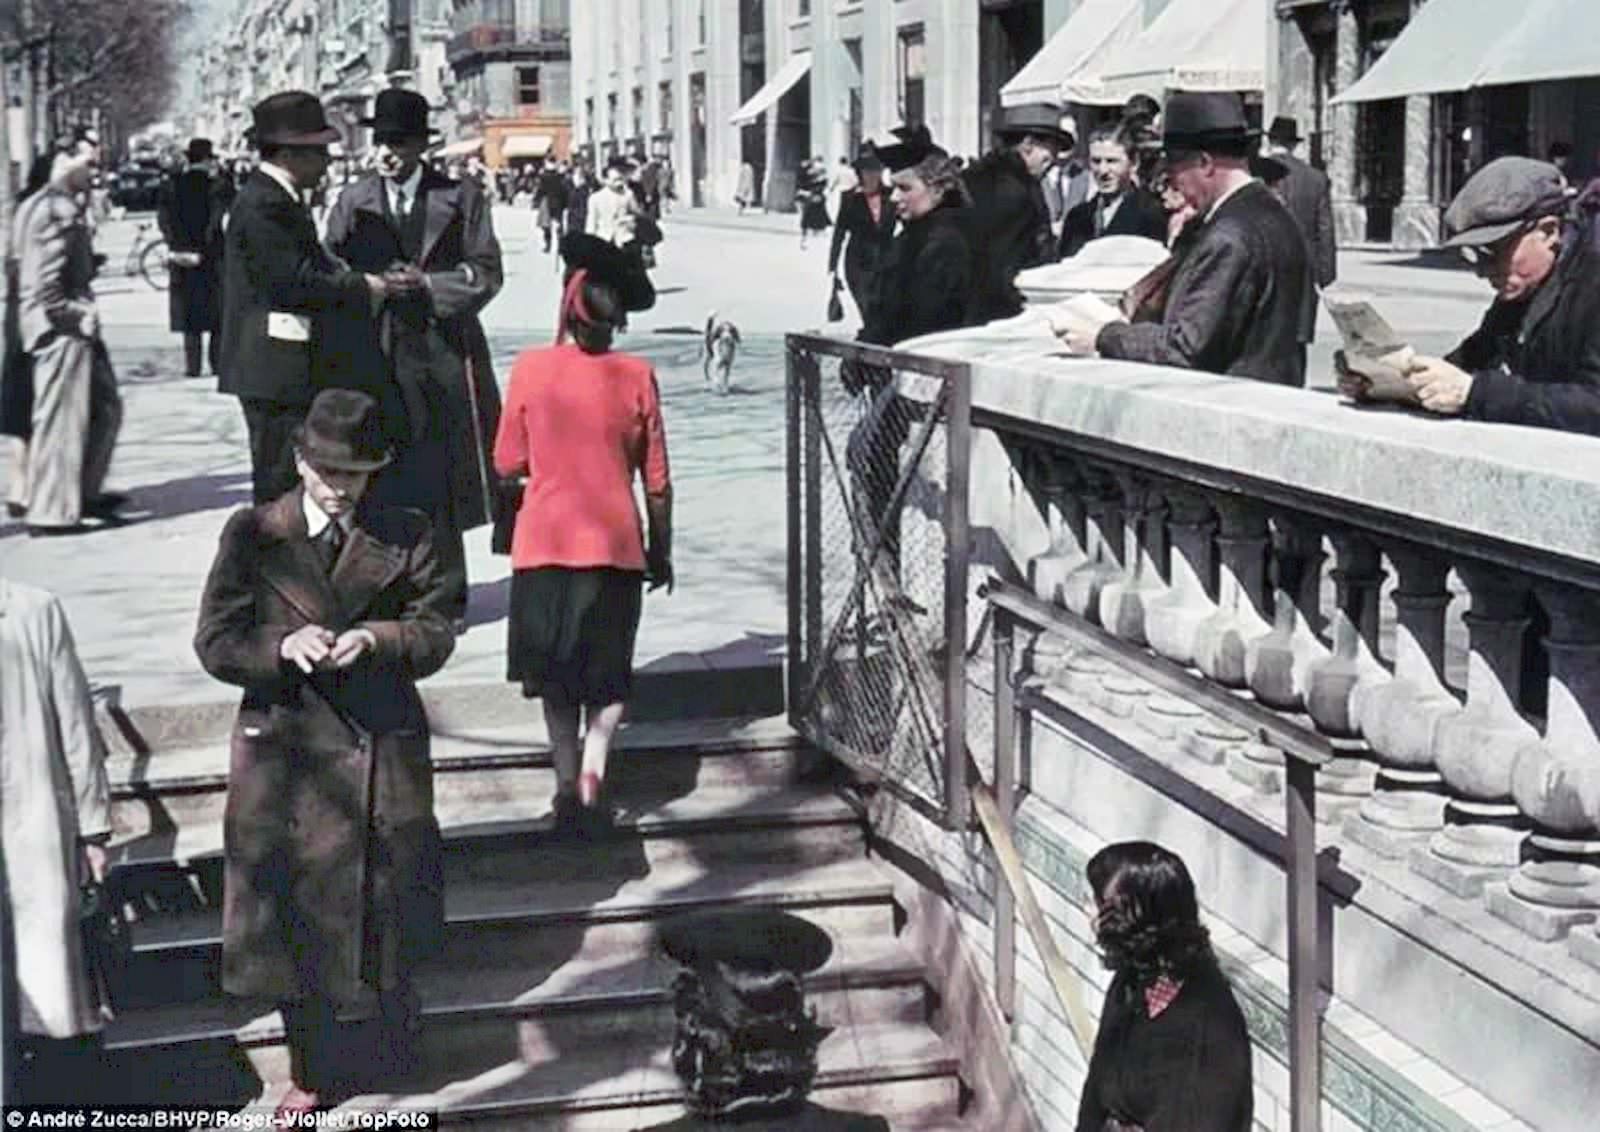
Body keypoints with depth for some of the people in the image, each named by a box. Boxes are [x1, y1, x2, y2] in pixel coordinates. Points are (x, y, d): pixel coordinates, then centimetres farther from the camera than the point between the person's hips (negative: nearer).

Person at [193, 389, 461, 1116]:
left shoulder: (406, 538, 1)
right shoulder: (252, 535, -1)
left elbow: (436, 630, -2)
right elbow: (215, 642, -4)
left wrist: (377, 639, -21)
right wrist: (283, 647, -22)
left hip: (384, 752, 0)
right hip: (285, 749, 0)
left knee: (389, 902, 12)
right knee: (294, 913, 8)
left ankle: (396, 1021, 41)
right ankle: (314, 1071, 25)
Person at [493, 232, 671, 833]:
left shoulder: (531, 368, -8)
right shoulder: (637, 377, -7)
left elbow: (508, 463, 0)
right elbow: (658, 482, -2)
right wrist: (661, 552, 10)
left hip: (545, 542, 0)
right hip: (615, 545, 0)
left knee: (556, 680, 14)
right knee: (607, 678, 13)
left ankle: (568, 786, 9)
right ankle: (593, 772, -5)